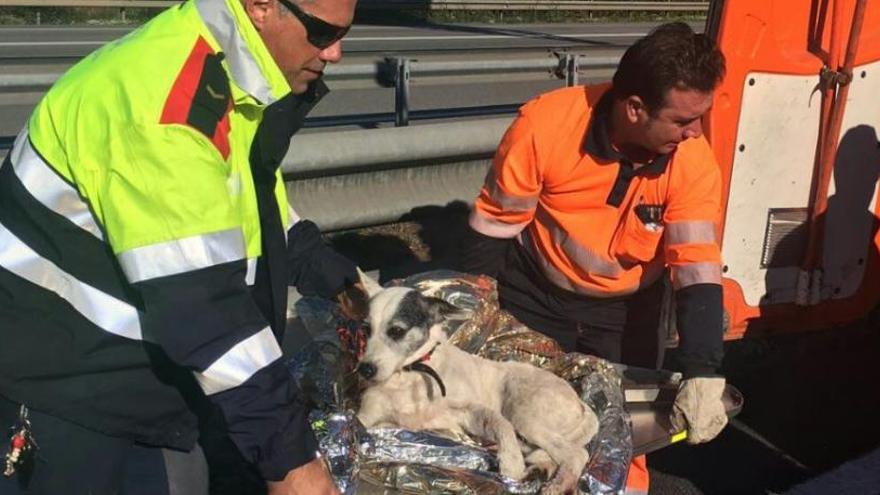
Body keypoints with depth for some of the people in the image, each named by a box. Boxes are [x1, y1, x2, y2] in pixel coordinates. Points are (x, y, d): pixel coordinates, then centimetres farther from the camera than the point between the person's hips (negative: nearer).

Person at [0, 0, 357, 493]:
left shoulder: (227, 76, 2)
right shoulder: (166, 101, -29)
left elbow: (265, 214, 17)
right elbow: (197, 299, -32)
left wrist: (346, 285, 12)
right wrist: (288, 454, -27)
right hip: (52, 386, -8)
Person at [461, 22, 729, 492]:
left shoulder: (693, 162, -21)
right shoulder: (545, 123, -27)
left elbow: (698, 272, -22)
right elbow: (491, 228, -16)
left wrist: (702, 374, -33)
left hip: (625, 309, 2)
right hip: (533, 294, -1)